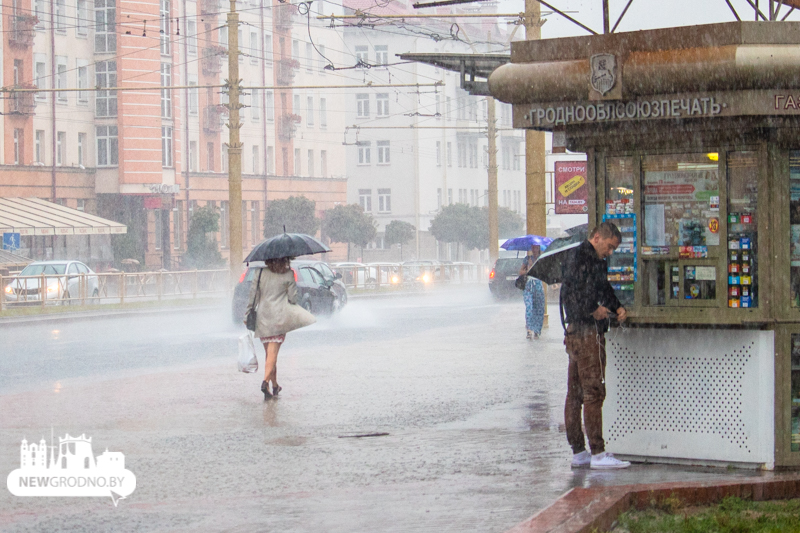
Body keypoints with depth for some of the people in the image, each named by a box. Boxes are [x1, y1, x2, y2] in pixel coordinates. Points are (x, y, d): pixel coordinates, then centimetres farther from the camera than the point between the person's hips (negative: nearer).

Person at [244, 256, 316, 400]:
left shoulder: (261, 273, 3)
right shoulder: (288, 275, -3)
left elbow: (253, 293, 2)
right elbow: (292, 297, -3)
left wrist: (248, 311, 11)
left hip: (262, 316, 3)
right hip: (279, 317, -3)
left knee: (269, 353, 14)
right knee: (273, 353, -4)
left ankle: (275, 385, 21)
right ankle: (265, 381, -24)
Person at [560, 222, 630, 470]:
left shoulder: (597, 261, 20)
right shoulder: (579, 258, -12)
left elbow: (604, 289, 30)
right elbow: (572, 294, -22)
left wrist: (617, 307, 14)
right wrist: (594, 311, -14)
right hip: (586, 333, -10)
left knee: (575, 394, 10)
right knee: (593, 392, -10)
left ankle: (578, 452, 15)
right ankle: (597, 453, -10)